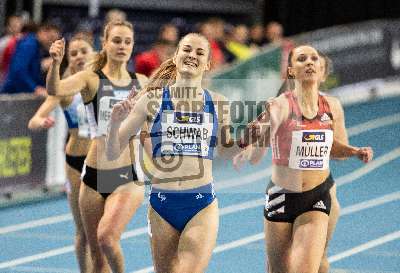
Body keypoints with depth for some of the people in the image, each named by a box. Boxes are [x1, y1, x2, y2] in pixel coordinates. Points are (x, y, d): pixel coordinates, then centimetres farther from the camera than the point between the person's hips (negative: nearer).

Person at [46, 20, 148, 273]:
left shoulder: (141, 82, 7)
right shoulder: (91, 79, -3)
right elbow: (55, 89, -23)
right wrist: (56, 63, -43)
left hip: (129, 176, 0)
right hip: (95, 176, 0)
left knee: (107, 236, -24)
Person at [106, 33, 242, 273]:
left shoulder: (217, 104, 6)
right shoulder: (153, 100, 3)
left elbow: (225, 150, 22)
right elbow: (113, 152, 5)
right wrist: (116, 123, -14)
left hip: (203, 207, -1)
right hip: (162, 204, 1)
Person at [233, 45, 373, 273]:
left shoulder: (332, 107, 1)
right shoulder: (279, 106, -11)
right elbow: (254, 156, -13)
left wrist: (356, 152, -2)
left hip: (318, 197, 2)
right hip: (282, 196, -2)